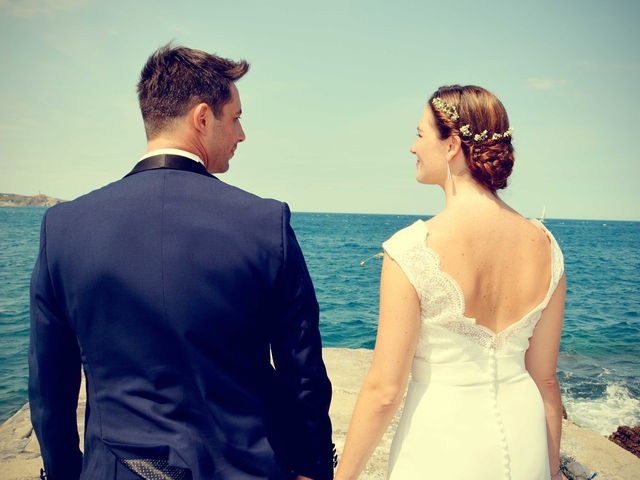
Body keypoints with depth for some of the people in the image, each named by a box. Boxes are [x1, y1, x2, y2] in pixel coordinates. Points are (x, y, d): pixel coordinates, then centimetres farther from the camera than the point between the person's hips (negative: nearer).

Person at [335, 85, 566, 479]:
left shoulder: (412, 249, -22)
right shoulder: (545, 245, -6)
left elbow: (383, 391, -17)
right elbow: (546, 379, 2)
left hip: (443, 447, -5)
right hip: (524, 442, 5)